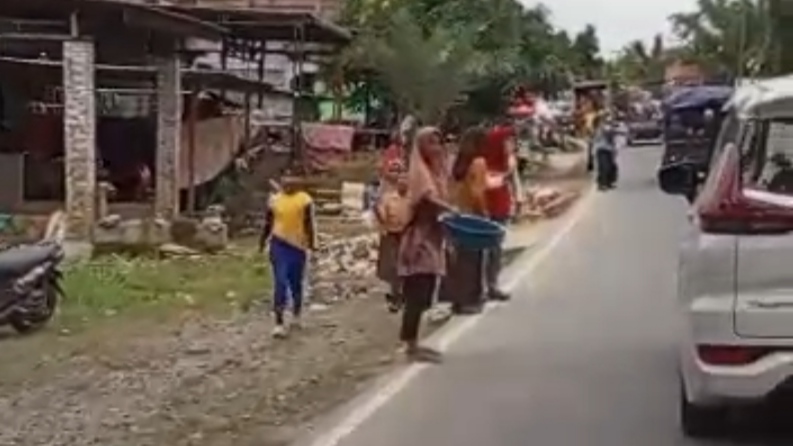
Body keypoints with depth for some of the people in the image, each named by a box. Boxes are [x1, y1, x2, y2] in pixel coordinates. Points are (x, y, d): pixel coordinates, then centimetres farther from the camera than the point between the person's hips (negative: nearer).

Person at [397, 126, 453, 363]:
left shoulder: (437, 171, 15)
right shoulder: (419, 170, -11)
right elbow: (429, 199, -28)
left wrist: (448, 239, 14)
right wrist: (454, 211, -43)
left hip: (432, 239, 9)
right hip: (419, 240, -9)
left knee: (423, 296, 12)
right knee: (417, 295, -8)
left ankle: (412, 343, 19)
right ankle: (411, 346, -4)